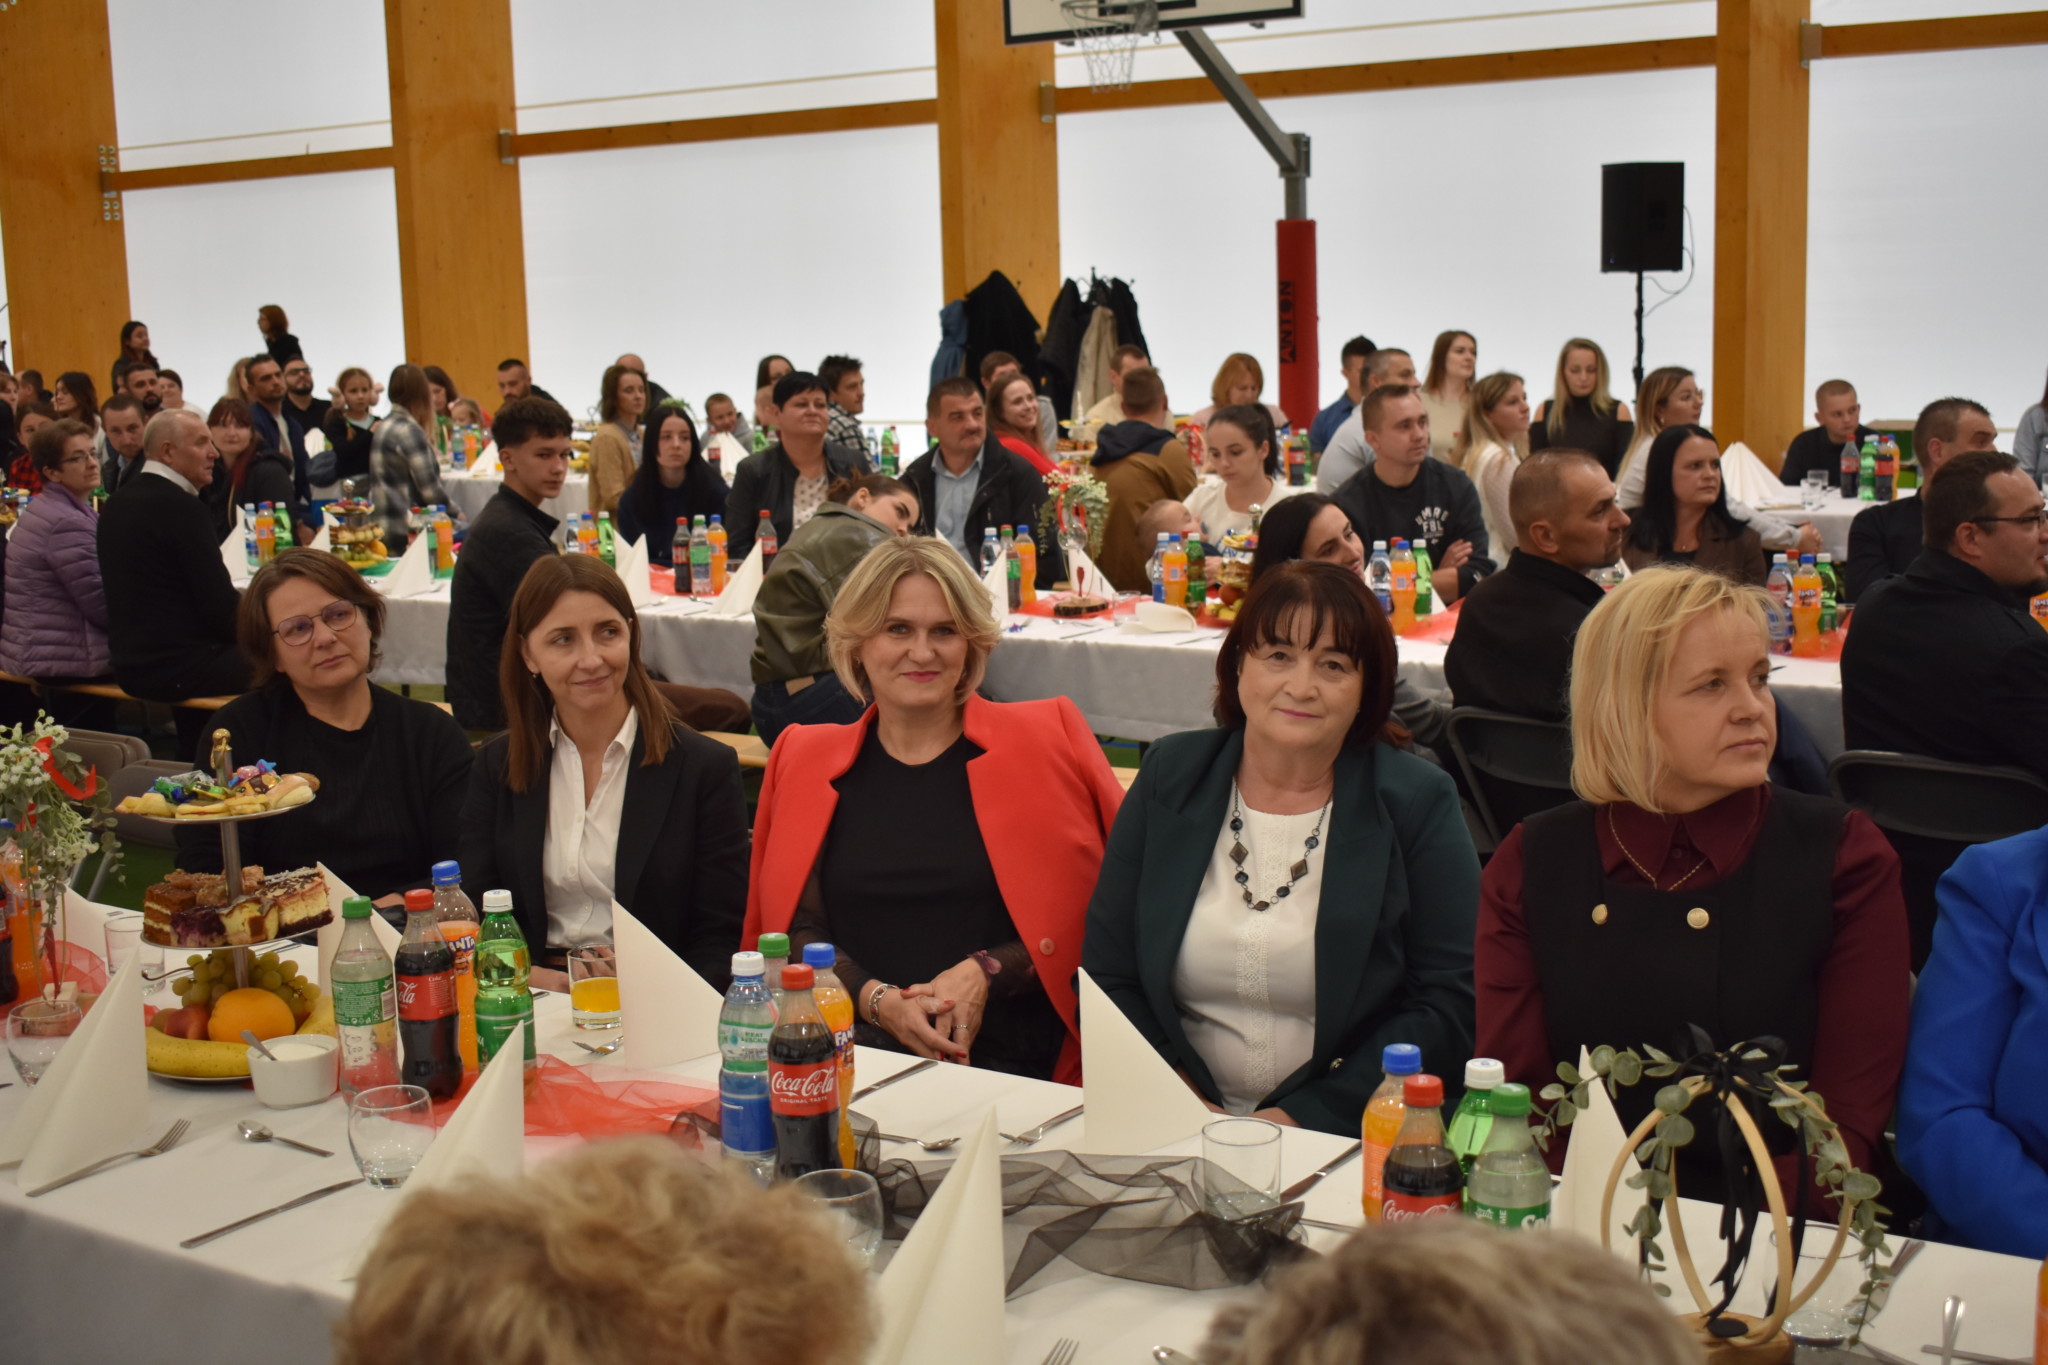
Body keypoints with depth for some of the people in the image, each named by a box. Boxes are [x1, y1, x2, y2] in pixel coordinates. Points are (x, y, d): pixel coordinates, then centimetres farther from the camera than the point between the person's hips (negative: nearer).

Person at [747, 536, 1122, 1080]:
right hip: (851, 1065, 2)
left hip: (1010, 1057, -1)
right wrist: (880, 1002, -8)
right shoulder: (807, 759, 16)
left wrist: (986, 974, -9)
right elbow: (799, 929, 11)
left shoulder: (1045, 741, 9)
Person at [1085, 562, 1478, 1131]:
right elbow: (1107, 974, 7)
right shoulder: (1171, 777, 7)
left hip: (1343, 1143, -2)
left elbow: (1448, 1005, -4)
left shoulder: (1418, 802, 0)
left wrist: (1305, 1115, -14)